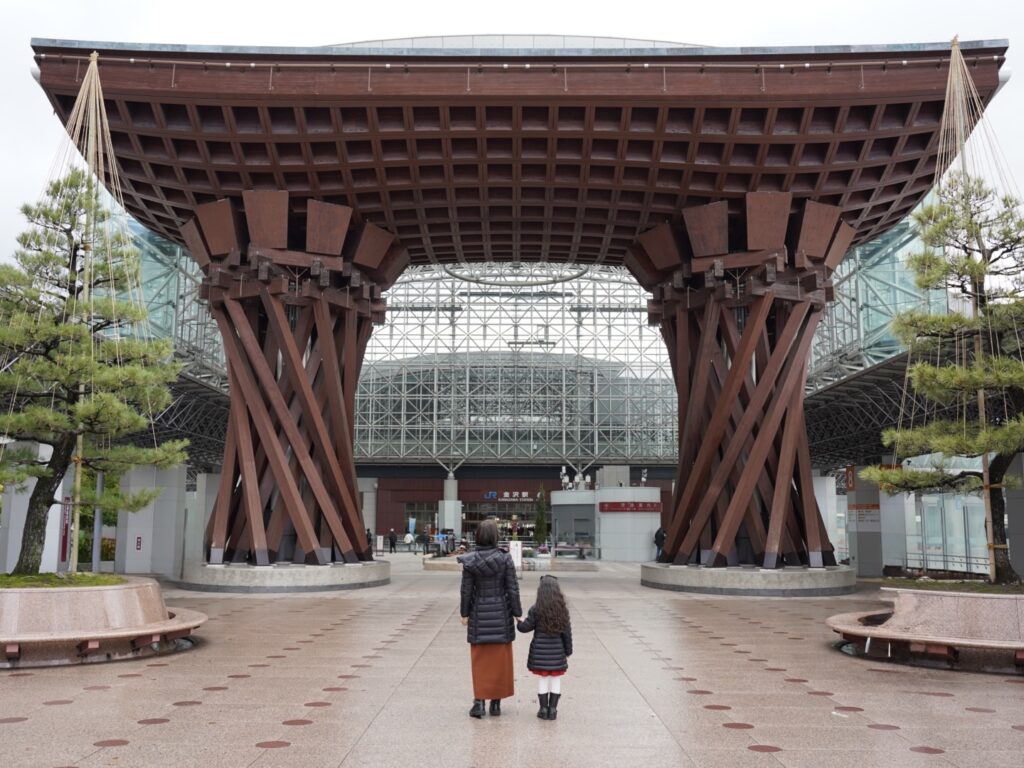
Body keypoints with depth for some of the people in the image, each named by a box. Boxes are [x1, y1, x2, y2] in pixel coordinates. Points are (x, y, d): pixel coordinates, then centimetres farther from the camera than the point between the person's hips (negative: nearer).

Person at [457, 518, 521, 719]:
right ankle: (496, 702, 16)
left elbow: (466, 591, -5)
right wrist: (517, 613, 1)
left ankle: (479, 701, 0)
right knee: (500, 660, 11)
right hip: (501, 614, 0)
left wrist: (464, 614, 7)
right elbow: (513, 589, -8)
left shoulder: (470, 561, -8)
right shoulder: (505, 559, -10)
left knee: (479, 661, 9)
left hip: (479, 615, 0)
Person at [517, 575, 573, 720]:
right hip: (557, 650, 1)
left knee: (542, 679, 7)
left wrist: (518, 623, 18)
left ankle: (544, 709, 11)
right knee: (556, 679, 10)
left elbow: (526, 627, -5)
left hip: (540, 650, -1)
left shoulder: (536, 610, -10)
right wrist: (568, 651, 10)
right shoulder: (563, 610, -3)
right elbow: (567, 632, 0)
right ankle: (552, 709, 11)